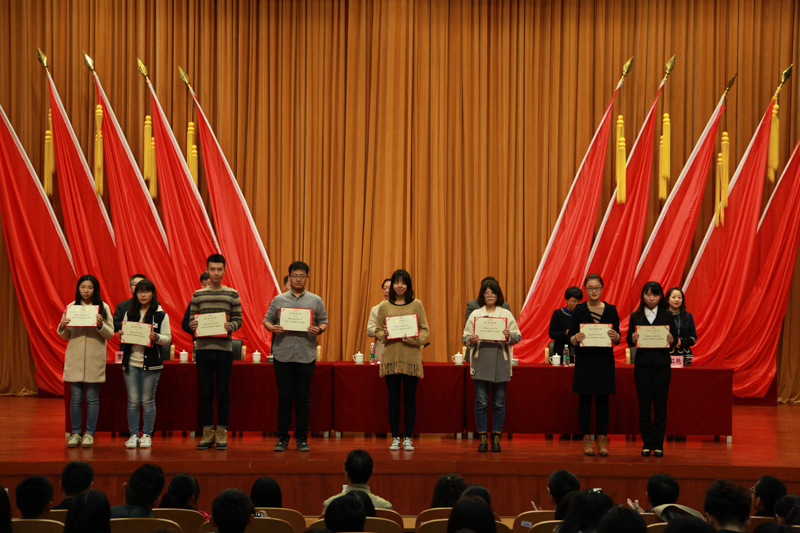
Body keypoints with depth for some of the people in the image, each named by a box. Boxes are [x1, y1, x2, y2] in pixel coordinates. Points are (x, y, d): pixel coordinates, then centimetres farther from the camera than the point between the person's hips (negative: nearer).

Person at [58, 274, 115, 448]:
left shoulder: (103, 308, 3)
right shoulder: (71, 307, 7)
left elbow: (110, 334, 0)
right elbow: (65, 336, 10)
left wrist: (101, 325, -18)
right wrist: (62, 327, -11)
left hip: (95, 359, -1)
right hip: (75, 357, 1)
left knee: (92, 398, 2)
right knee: (75, 398, 2)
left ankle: (89, 434, 8)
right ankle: (75, 433, 9)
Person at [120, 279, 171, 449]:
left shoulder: (161, 315, 1)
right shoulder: (129, 314, 10)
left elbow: (168, 338, -1)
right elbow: (124, 335, 16)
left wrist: (157, 337, -20)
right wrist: (121, 337, -6)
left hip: (151, 364, -2)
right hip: (131, 362, 2)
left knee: (148, 400, 3)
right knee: (133, 400, 2)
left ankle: (147, 435, 11)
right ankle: (133, 435, 8)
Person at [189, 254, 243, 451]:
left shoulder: (232, 295, 5)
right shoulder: (198, 295, 8)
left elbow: (238, 320, 5)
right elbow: (192, 320, 9)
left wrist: (230, 326, -16)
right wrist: (192, 325, -13)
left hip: (224, 348, -1)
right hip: (203, 348, 1)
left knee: (223, 392, 1)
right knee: (206, 392, 4)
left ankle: (222, 433, 7)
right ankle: (207, 433, 11)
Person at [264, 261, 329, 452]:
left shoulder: (316, 301, 9)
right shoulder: (278, 300, 9)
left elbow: (324, 322, 10)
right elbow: (267, 320, 11)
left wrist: (319, 330, -11)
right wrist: (272, 327, -10)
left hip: (306, 355, 0)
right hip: (282, 354, 0)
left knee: (303, 397, 2)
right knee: (284, 396, 2)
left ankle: (302, 438, 9)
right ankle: (282, 438, 9)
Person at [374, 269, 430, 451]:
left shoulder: (416, 305, 4)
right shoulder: (384, 306, 8)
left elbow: (425, 330, 3)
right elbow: (377, 330, 10)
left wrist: (415, 339, -16)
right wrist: (384, 334, -11)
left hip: (411, 356, -1)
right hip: (390, 357, 1)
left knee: (410, 400, 1)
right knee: (393, 399, 3)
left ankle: (408, 438, 9)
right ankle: (395, 438, 10)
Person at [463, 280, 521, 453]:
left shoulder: (506, 314, 9)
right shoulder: (475, 314, 11)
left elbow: (517, 336, 5)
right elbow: (464, 336, 7)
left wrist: (509, 336, -16)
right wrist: (471, 340, -14)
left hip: (500, 362, 0)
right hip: (480, 362, 0)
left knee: (499, 403, 2)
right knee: (481, 402, -1)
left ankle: (496, 438, 10)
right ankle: (483, 439, 5)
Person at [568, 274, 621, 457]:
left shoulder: (611, 310, 5)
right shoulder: (578, 310, 2)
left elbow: (618, 339, 6)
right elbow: (571, 339, 1)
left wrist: (615, 336, -16)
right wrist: (576, 338, -21)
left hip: (604, 361, 1)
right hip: (584, 360, -1)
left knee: (603, 401, 2)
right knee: (585, 400, 0)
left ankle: (602, 441, 6)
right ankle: (587, 441, 6)